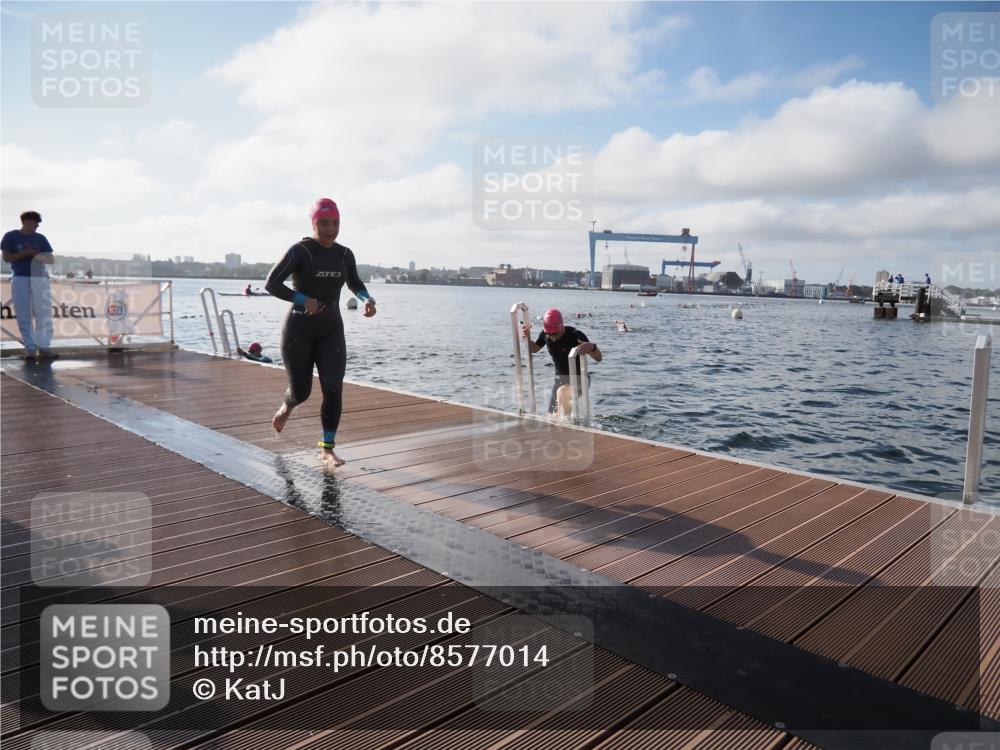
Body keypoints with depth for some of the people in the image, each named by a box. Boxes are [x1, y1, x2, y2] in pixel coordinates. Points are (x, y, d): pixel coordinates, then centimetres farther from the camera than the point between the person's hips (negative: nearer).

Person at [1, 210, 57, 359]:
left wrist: (42, 257, -14)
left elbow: (51, 259, 8)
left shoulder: (40, 238, 12)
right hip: (20, 279, -2)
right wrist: (25, 253, -12)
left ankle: (43, 347, 0)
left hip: (40, 278, 2)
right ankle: (30, 347, 0)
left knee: (44, 314, -3)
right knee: (24, 315, -3)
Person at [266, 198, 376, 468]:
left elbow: (355, 284, 20)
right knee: (301, 391, 5)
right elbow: (271, 284, -11)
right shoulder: (299, 251, -10)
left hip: (331, 332, 3)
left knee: (333, 389, -10)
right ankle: (286, 407, 44)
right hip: (299, 331, -3)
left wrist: (367, 299, -2)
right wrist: (303, 300, -25)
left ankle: (328, 449, 2)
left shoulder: (344, 254, 5)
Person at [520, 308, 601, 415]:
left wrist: (592, 347, -50)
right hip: (559, 377, 6)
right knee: (552, 413, 7)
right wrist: (527, 337, -9)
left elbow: (599, 358, -27)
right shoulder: (545, 334, -9)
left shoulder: (575, 335, -26)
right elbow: (533, 349, 12)